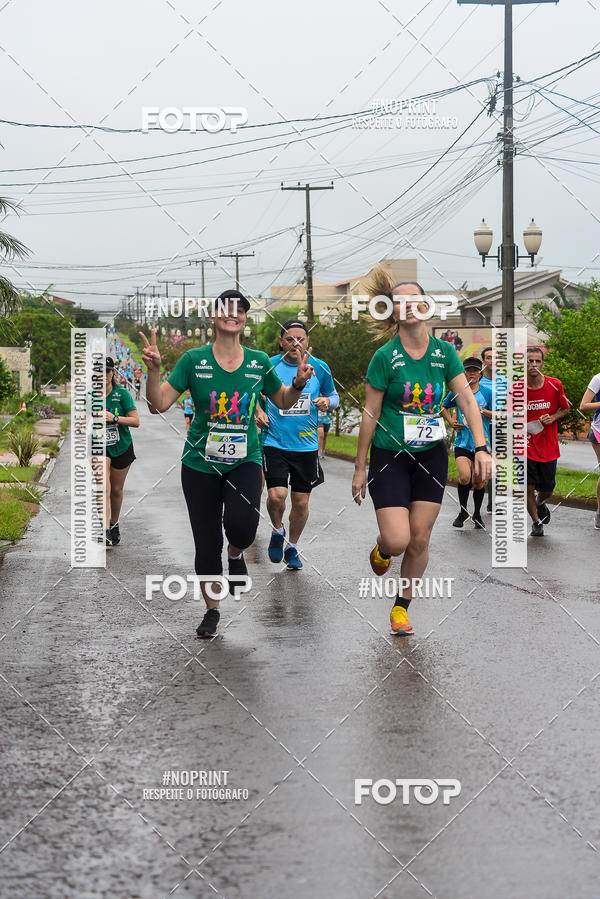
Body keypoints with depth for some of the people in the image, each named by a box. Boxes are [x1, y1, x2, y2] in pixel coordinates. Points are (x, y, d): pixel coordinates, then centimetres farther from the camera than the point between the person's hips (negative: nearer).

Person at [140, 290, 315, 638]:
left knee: (241, 523, -26)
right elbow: (159, 404, -5)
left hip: (245, 460, 0)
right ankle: (212, 611, 25)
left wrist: (299, 383, -4)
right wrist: (154, 370, -20)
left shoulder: (259, 362, 2)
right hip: (201, 463, 0)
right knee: (207, 544, 4)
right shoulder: (194, 359, -3)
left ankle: (236, 554, 11)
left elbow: (284, 402, 16)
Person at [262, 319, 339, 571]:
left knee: (301, 502, 6)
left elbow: (333, 395, 15)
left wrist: (327, 402, -8)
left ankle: (292, 548, 29)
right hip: (274, 443, -2)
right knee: (276, 496, -16)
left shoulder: (319, 368, 0)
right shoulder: (269, 366, -4)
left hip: (306, 445, 2)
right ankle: (278, 531, 16)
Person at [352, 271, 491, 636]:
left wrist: (481, 447, -16)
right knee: (397, 540, -13)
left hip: (431, 456, 3)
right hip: (389, 456, -3)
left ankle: (401, 608, 22)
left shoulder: (444, 352, 0)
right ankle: (382, 549, 25)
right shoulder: (386, 357, -10)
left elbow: (467, 399, -3)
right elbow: (370, 413, -5)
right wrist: (360, 467, -3)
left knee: (420, 541, 3)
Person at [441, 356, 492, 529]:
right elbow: (444, 407, 20)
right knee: (465, 477, -20)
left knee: (479, 482, 7)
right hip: (462, 442, -1)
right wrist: (451, 421, 5)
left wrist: (482, 411, -15)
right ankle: (462, 511, 2)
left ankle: (477, 514, 29)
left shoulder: (487, 393, 0)